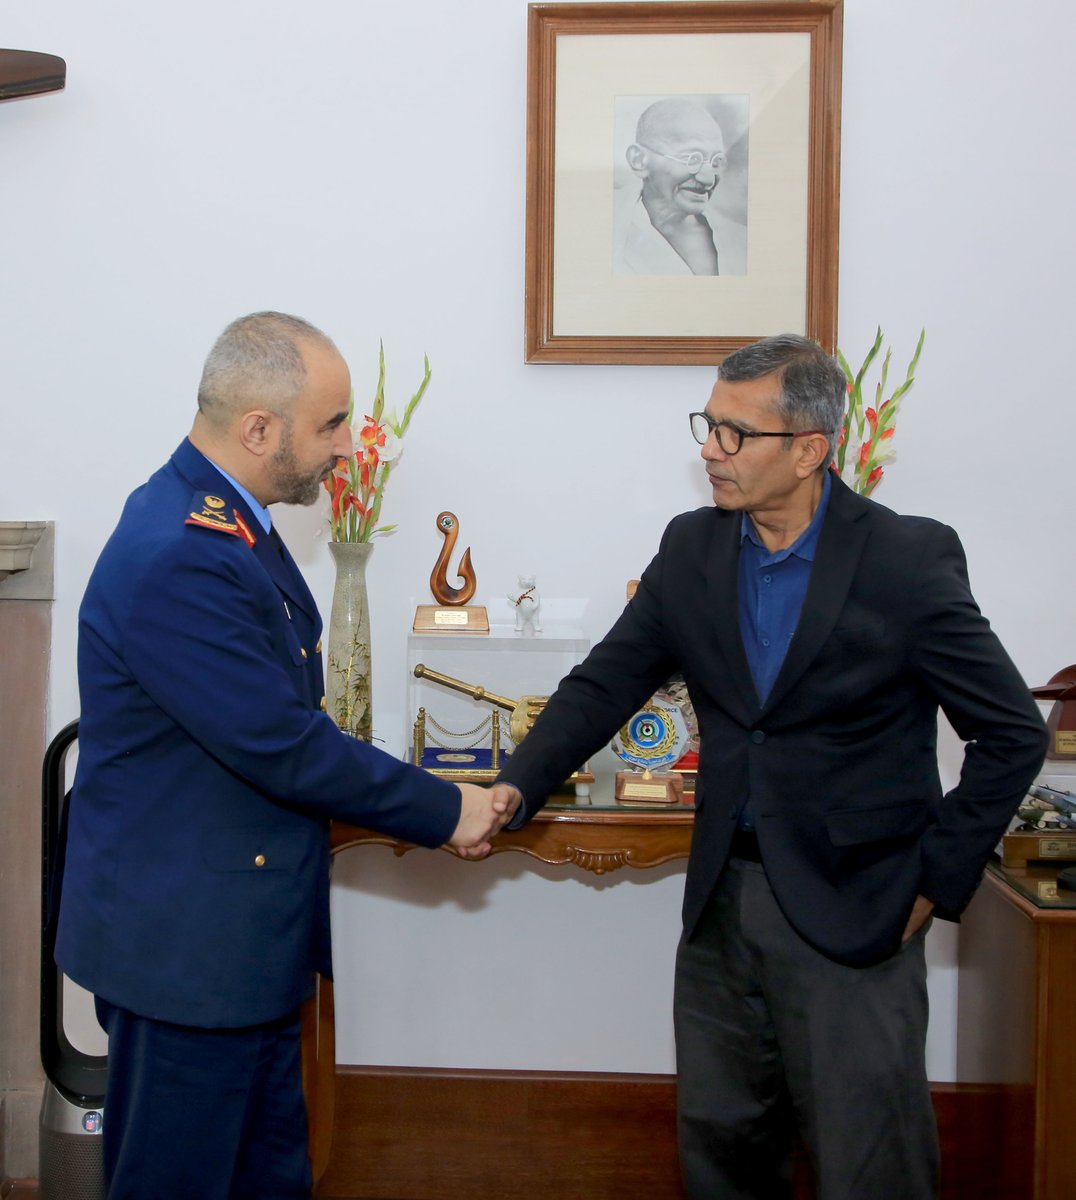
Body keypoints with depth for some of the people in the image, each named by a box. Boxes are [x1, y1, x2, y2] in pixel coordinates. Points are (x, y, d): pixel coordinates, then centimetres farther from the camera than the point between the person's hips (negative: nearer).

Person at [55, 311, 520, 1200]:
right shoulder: (175, 559, -26)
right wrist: (442, 810, -12)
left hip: (244, 931, 9)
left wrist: (414, 806, 8)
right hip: (183, 940, -9)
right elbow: (285, 749, -24)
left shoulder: (226, 520, 6)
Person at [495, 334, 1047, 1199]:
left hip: (852, 917, -4)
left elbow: (1012, 735, -8)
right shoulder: (693, 548, 1)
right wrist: (511, 792, -11)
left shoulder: (909, 559, -13)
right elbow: (603, 685, 3)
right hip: (722, 901, 5)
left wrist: (935, 881, -9)